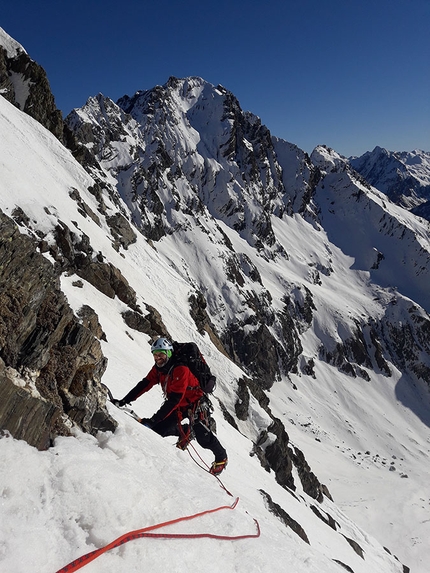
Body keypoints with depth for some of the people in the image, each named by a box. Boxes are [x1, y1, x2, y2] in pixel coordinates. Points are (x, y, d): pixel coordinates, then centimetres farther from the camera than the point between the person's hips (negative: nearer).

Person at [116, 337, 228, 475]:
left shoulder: (180, 370, -31)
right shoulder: (157, 369, -7)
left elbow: (174, 399, -35)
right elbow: (144, 385, -2)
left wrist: (153, 419, -39)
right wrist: (124, 401, -10)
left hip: (195, 403, -7)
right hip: (178, 405, 7)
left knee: (202, 437, -12)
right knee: (159, 429, -7)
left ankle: (221, 458, 17)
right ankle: (186, 432, 20)